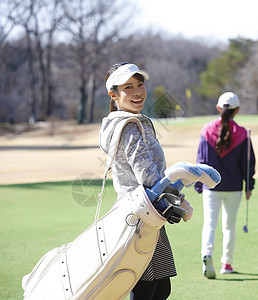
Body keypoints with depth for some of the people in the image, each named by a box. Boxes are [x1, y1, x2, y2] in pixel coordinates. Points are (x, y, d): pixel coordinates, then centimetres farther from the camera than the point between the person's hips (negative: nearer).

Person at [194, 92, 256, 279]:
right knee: (230, 225, 13)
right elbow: (247, 162, -1)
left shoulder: (207, 130, -4)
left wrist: (199, 185, 8)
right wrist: (249, 186, 10)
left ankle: (207, 253, -27)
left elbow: (201, 160, 0)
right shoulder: (241, 134, -6)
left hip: (211, 186, 0)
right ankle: (227, 263, 18)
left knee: (209, 223, -2)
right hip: (234, 187, 0)